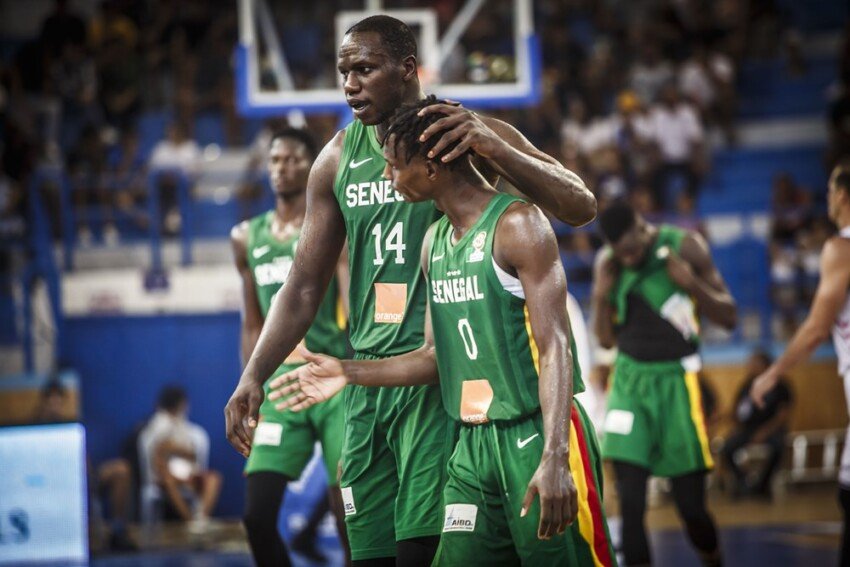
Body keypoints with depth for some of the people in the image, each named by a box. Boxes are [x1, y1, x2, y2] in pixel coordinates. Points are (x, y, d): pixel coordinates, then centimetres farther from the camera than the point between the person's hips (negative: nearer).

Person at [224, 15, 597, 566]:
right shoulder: (339, 159, 11)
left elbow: (580, 207, -11)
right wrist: (253, 377, 2)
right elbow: (305, 287, 15)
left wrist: (493, 149, -26)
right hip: (368, 380, 5)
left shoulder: (472, 135, -3)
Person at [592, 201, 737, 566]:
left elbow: (728, 318, -3)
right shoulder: (607, 264, 1)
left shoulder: (686, 248, -7)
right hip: (629, 382, 2)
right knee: (630, 505, -8)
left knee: (691, 505, 1)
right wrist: (601, 297, -10)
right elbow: (606, 340, 8)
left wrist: (692, 283, -20)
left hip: (676, 381, -2)